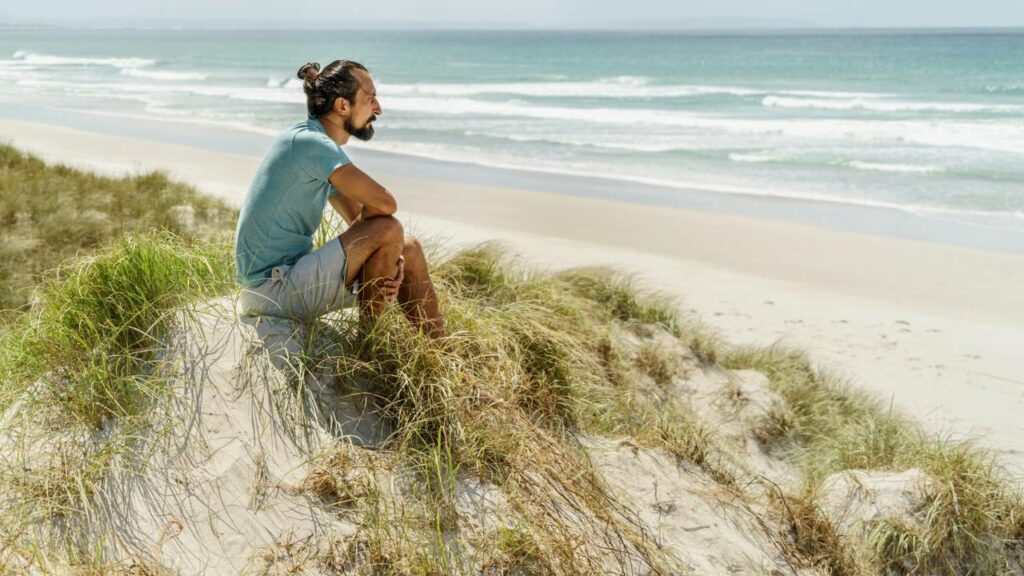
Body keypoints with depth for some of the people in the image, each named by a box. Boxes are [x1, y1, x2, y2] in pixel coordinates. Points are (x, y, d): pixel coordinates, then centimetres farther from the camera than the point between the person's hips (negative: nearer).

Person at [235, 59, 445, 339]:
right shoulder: (311, 142, -19)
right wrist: (383, 244, -7)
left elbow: (361, 220, 11)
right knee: (389, 229, -22)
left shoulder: (319, 145, 13)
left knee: (408, 250, 9)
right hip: (272, 287, -10)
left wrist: (389, 260, -7)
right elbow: (384, 203, -28)